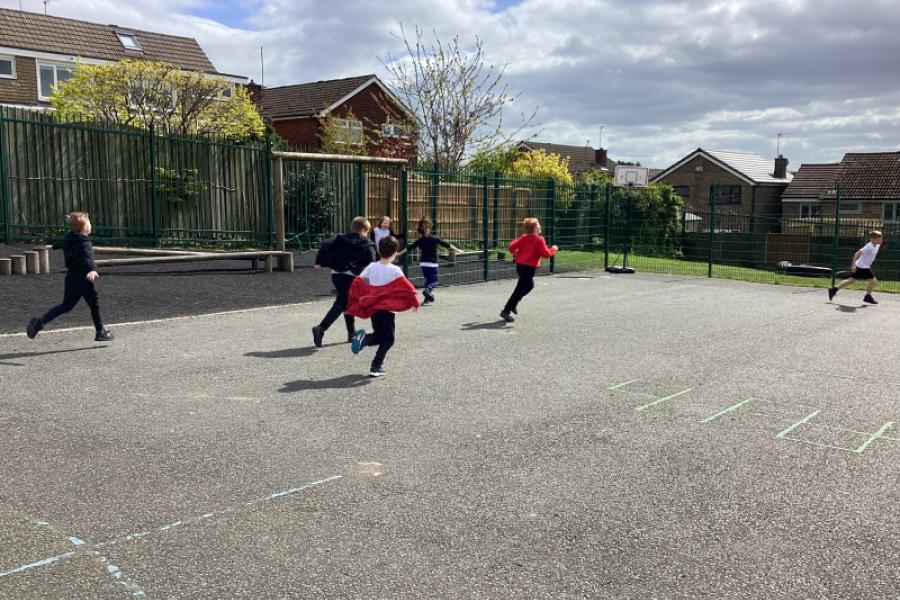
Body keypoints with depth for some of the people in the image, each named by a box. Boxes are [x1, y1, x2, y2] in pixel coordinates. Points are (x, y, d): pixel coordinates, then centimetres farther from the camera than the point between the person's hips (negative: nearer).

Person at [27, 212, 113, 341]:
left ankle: (39, 322, 6)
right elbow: (88, 257, -36)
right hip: (82, 278, -8)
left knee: (66, 305, 15)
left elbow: (62, 243, 36)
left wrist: (53, 246, 60)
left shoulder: (69, 239, 11)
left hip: (70, 276, 8)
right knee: (94, 305, 4)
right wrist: (92, 270, -54)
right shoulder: (84, 242, -16)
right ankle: (101, 333, 12)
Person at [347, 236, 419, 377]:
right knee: (388, 339, 8)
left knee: (379, 335, 21)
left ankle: (364, 338, -10)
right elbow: (407, 288, -14)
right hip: (388, 310, -5)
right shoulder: (395, 270, -11)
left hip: (373, 308, 5)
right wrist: (415, 301, 1)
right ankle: (376, 367, 0)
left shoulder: (371, 267, 0)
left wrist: (358, 302, 13)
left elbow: (357, 283, 1)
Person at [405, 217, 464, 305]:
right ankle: (428, 290, -30)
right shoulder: (435, 238, -6)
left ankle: (427, 299, 15)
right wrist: (457, 250, 4)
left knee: (428, 280, 16)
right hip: (432, 264, -3)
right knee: (434, 281, 1)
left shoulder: (420, 240, -1)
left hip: (423, 263, 3)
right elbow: (447, 245, -3)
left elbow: (409, 248, 6)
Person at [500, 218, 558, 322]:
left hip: (520, 265, 8)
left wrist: (516, 253, 20)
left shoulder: (523, 237, 6)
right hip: (529, 267, -8)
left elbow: (512, 247, 0)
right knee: (520, 289, -5)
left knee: (529, 285, 27)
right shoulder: (539, 240, -10)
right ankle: (506, 311, -9)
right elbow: (546, 254, -13)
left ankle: (513, 304, 26)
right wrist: (553, 249, 4)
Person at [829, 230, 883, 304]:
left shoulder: (877, 246, 8)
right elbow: (857, 253, -25)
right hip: (862, 267, -9)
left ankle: (834, 290, 14)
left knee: (851, 281, 12)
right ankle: (868, 297, 8)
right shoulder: (869, 247, -21)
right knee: (873, 280, -6)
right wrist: (853, 264, -29)